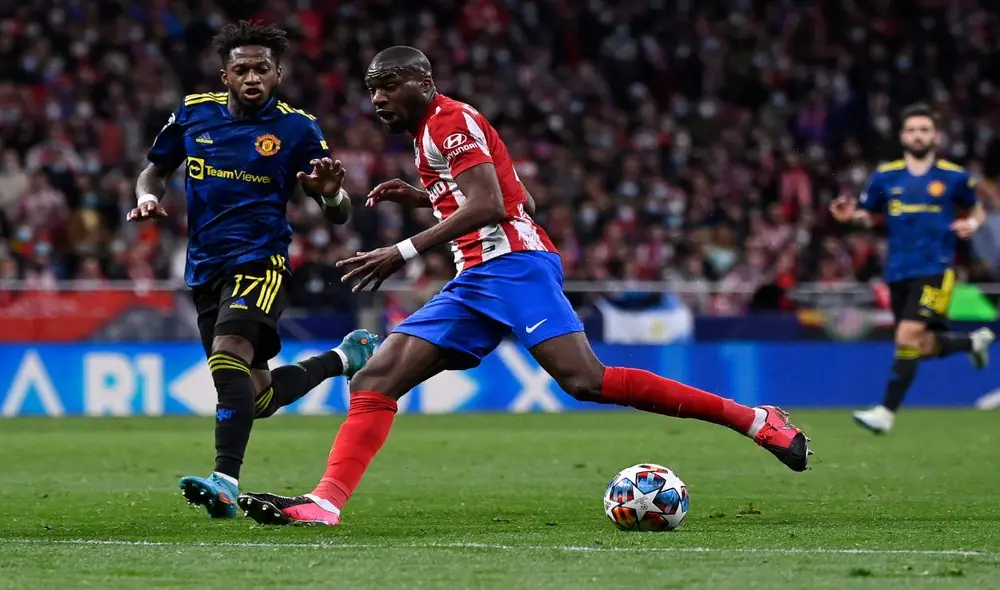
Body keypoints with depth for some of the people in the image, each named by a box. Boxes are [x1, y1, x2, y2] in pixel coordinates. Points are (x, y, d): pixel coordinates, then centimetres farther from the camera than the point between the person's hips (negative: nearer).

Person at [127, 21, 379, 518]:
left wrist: (330, 194, -24)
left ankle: (225, 481, -38)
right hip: (205, 268, 5)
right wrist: (148, 197, -4)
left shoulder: (296, 128, -3)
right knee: (257, 397, 11)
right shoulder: (194, 113, 5)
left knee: (229, 355, -31)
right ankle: (342, 358, 36)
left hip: (261, 259, -5)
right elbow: (156, 168, 19)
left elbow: (339, 216, 0)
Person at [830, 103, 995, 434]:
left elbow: (976, 211, 14)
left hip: (935, 270, -4)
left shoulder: (953, 177, 0)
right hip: (898, 271, 4)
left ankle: (887, 412, -14)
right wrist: (850, 215, -9)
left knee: (909, 336, -19)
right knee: (924, 347, 11)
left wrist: (971, 224, -9)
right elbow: (866, 215, 13)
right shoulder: (886, 177, 5)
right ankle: (974, 342, 42)